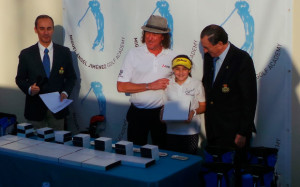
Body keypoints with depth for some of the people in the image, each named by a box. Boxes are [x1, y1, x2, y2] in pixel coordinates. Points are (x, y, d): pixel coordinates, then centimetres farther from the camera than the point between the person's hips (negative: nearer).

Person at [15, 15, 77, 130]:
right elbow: (20, 79, 7)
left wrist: (65, 92, -7)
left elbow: (71, 77, 10)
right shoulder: (26, 54, 2)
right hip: (35, 109, -1)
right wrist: (29, 88, -13)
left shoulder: (64, 52, 4)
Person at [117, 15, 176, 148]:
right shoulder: (133, 54, -2)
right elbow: (121, 86, -6)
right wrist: (150, 86, -13)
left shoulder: (172, 56, 2)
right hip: (137, 113, -1)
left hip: (162, 112, 1)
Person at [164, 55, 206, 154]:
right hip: (171, 130, 2)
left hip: (190, 131, -2)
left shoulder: (196, 84, 1)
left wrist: (194, 112, -15)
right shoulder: (167, 84, 7)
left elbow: (203, 107, 4)